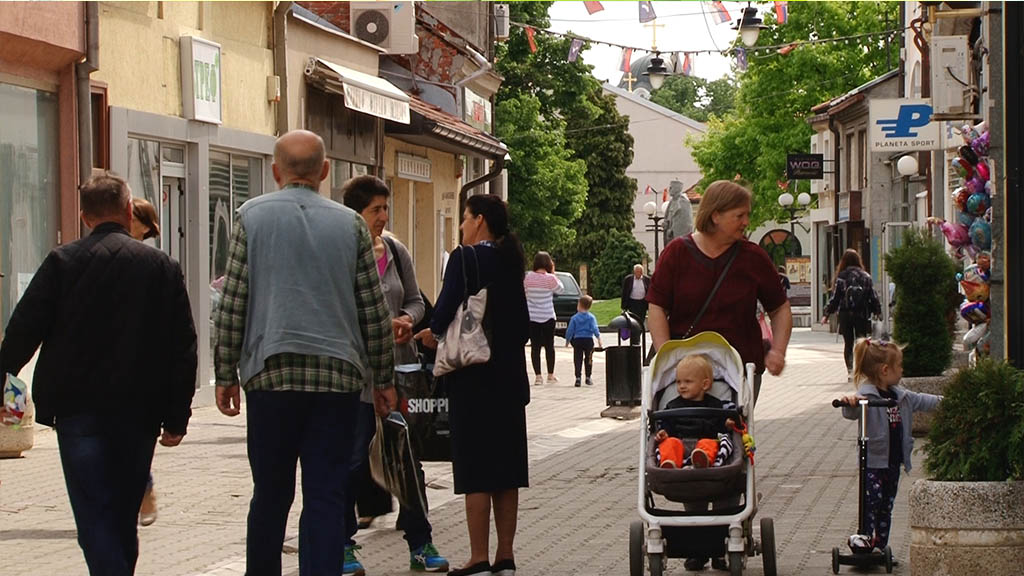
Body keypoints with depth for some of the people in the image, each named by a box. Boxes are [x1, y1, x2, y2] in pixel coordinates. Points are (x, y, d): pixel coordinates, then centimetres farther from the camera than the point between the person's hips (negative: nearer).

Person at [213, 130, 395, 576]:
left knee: (270, 494, 9)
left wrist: (226, 376, 6)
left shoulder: (253, 217, 3)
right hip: (338, 376, 0)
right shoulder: (350, 224, 6)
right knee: (327, 497, 1)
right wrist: (383, 379, 15)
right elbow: (374, 310, 7)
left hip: (271, 374, 0)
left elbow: (232, 305, 0)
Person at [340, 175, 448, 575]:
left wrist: (407, 320, -5)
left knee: (409, 458, 7)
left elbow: (416, 300, 16)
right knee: (352, 460, 1)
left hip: (398, 366, 5)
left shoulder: (396, 252, 9)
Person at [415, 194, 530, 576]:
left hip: (474, 376, -7)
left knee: (475, 470, -3)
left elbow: (446, 308, -19)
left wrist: (433, 333, 0)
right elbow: (523, 324, 12)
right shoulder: (511, 261, 10)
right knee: (506, 465, 10)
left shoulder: (465, 258, -11)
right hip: (510, 376, 7)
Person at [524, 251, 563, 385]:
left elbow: (524, 291, 7)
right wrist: (553, 273, 5)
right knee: (549, 345, 10)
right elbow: (560, 290, 4)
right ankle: (551, 375, 16)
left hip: (531, 317, 1)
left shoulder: (528, 277, -6)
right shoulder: (550, 279, -12)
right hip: (548, 317, -1)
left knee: (535, 346, 3)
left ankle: (538, 376, -2)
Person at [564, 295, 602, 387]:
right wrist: (598, 338, -7)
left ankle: (578, 378, -5)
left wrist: (567, 340, 14)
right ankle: (588, 377, 16)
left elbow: (570, 330, 4)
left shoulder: (574, 318, 2)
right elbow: (595, 329, -9)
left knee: (578, 360, 2)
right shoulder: (591, 317, 0)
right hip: (588, 339, 0)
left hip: (577, 340, 0)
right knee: (588, 359, 11)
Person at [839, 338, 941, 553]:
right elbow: (851, 413, -33)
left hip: (894, 461, 8)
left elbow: (920, 401, 28)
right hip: (873, 462, -8)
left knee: (886, 507, 12)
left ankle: (881, 546, 18)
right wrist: (850, 404, -56)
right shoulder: (866, 396, -17)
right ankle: (865, 541, -9)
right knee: (871, 504, -11)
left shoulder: (899, 395, 11)